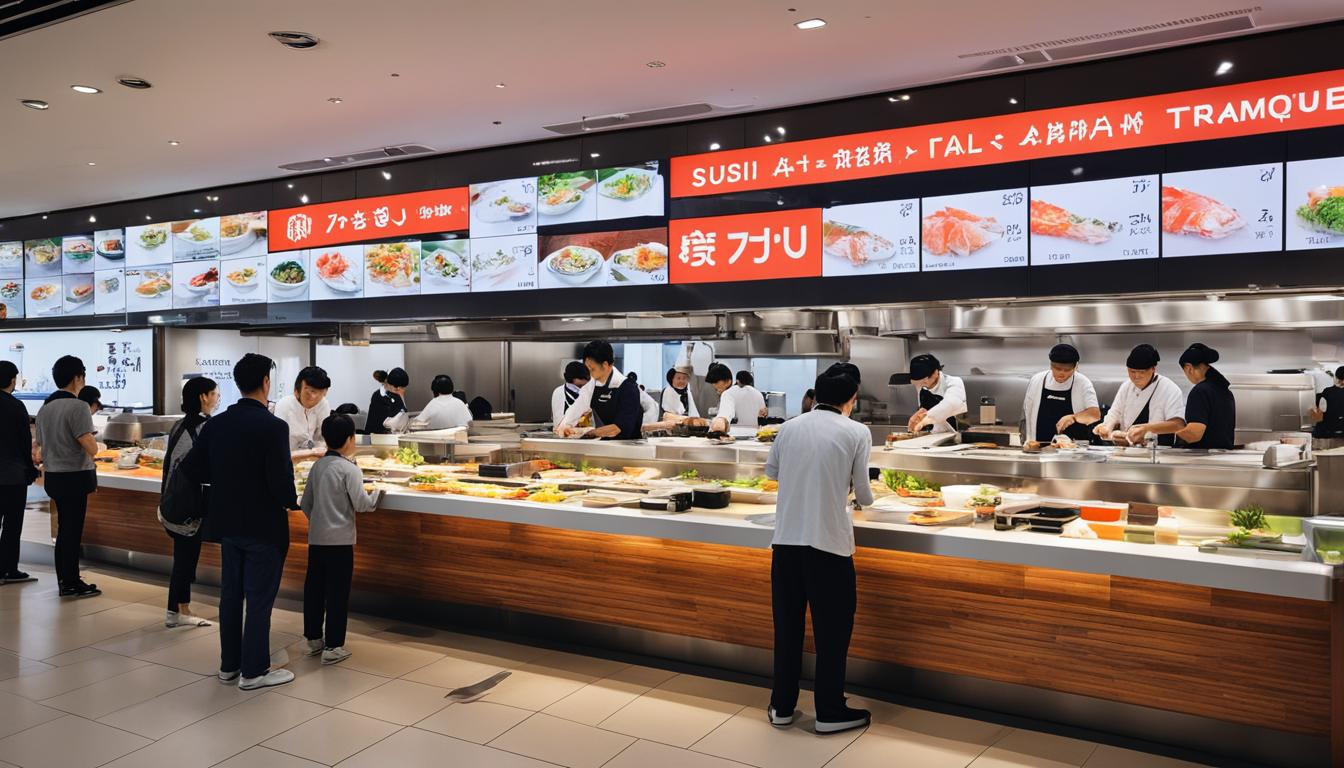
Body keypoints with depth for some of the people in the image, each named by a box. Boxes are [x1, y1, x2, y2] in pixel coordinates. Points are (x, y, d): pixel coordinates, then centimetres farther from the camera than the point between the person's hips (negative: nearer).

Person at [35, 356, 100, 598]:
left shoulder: (45, 408, 11)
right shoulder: (77, 406, -16)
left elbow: (41, 446, 17)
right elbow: (91, 448, -20)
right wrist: (94, 443, 0)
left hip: (53, 476, 8)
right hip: (74, 477, -8)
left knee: (63, 529, 16)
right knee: (73, 531, -1)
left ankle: (64, 580, 23)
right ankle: (71, 584, 5)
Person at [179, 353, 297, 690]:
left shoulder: (215, 424, 0)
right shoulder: (274, 427, -19)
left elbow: (191, 470, 2)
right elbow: (281, 481, -23)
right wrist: (290, 502, -2)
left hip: (228, 523, 6)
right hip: (263, 526, -6)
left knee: (230, 594, 17)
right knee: (260, 599, 4)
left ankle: (229, 664, 28)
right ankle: (254, 671, 13)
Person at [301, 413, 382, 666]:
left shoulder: (317, 466, 7)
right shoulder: (349, 469, -13)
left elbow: (305, 502, 14)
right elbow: (361, 505, -14)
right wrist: (377, 494, 4)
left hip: (315, 537, 7)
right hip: (339, 539, -7)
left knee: (314, 587, 15)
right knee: (338, 592, -1)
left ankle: (313, 638, 27)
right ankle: (333, 647, 2)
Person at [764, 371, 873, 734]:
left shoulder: (789, 427, 6)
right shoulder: (857, 432, -4)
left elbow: (770, 471, 21)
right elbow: (863, 494, -2)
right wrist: (864, 499, 21)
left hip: (786, 539, 4)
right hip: (829, 541, -4)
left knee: (787, 625, 14)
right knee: (832, 629, 10)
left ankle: (782, 706, 24)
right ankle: (830, 712, 19)